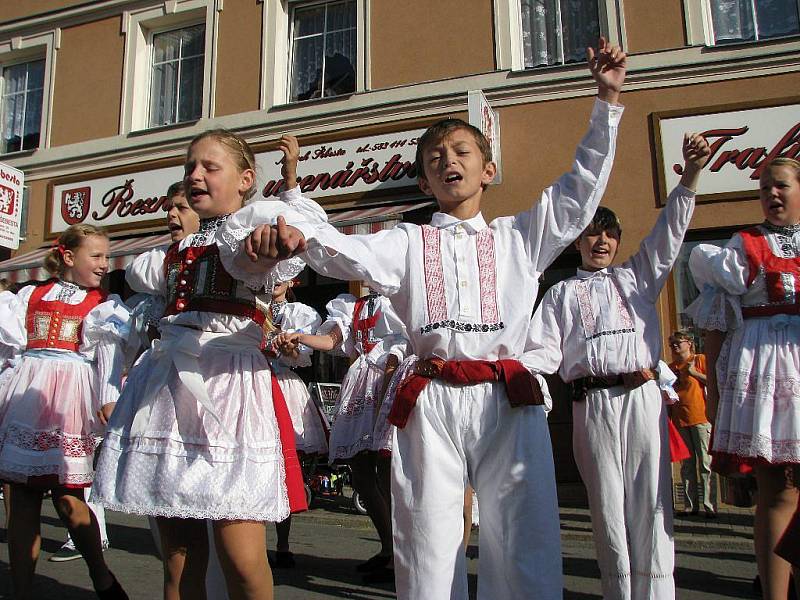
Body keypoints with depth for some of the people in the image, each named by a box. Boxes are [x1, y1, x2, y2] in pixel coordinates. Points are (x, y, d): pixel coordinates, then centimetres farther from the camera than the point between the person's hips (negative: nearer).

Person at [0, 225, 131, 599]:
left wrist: (109, 400, -14)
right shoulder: (31, 295, 16)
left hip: (70, 400, -3)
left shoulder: (104, 304, 8)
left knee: (67, 498, -6)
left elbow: (110, 355, -3)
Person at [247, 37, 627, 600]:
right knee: (427, 549, 4)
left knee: (527, 552, 0)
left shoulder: (519, 236, 20)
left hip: (509, 402, 1)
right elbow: (354, 255, -4)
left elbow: (581, 188, 16)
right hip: (429, 403, 0)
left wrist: (608, 100, 12)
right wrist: (300, 236, -26)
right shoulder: (409, 241, 15)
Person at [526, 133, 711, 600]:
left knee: (650, 505, -3)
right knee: (608, 508, 3)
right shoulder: (562, 293, 17)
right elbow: (544, 351, 7)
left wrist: (692, 173, -2)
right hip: (592, 403, 0)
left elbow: (670, 231, 10)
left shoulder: (637, 277, 21)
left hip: (643, 398, 1)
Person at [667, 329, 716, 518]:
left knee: (705, 463, -4)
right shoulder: (671, 367, 15)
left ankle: (710, 505, -1)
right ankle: (691, 505, 11)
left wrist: (693, 372, -10)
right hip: (679, 420, 5)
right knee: (687, 465, 7)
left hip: (700, 417, -5)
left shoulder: (700, 360, 2)